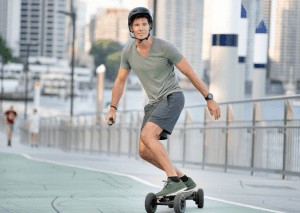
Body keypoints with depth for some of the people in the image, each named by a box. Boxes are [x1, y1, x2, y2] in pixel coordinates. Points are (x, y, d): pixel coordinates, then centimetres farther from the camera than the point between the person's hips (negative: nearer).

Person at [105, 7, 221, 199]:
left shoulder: (165, 47, -16)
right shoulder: (128, 52, 0)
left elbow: (190, 73, -9)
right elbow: (120, 81, 11)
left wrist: (210, 99, -6)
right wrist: (113, 109, 2)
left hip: (172, 98, -7)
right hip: (155, 103, 7)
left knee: (146, 136, -27)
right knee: (145, 152, -1)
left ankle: (174, 181, -27)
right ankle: (185, 181, 10)